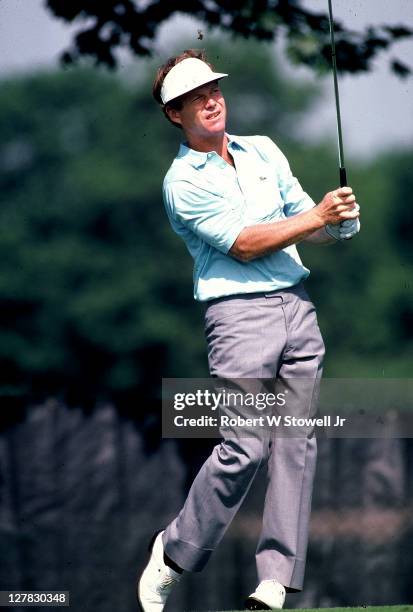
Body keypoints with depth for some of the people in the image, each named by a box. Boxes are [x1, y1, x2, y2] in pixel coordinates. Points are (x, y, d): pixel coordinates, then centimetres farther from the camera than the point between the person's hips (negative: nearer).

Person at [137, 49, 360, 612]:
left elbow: (307, 221, 18)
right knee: (245, 448, -13)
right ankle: (174, 555, 5)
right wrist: (317, 217, -12)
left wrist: (340, 222, -4)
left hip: (296, 305, 6)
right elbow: (242, 244, -11)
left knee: (297, 442, -1)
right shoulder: (183, 181, -4)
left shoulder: (263, 151, 16)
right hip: (240, 311, -6)